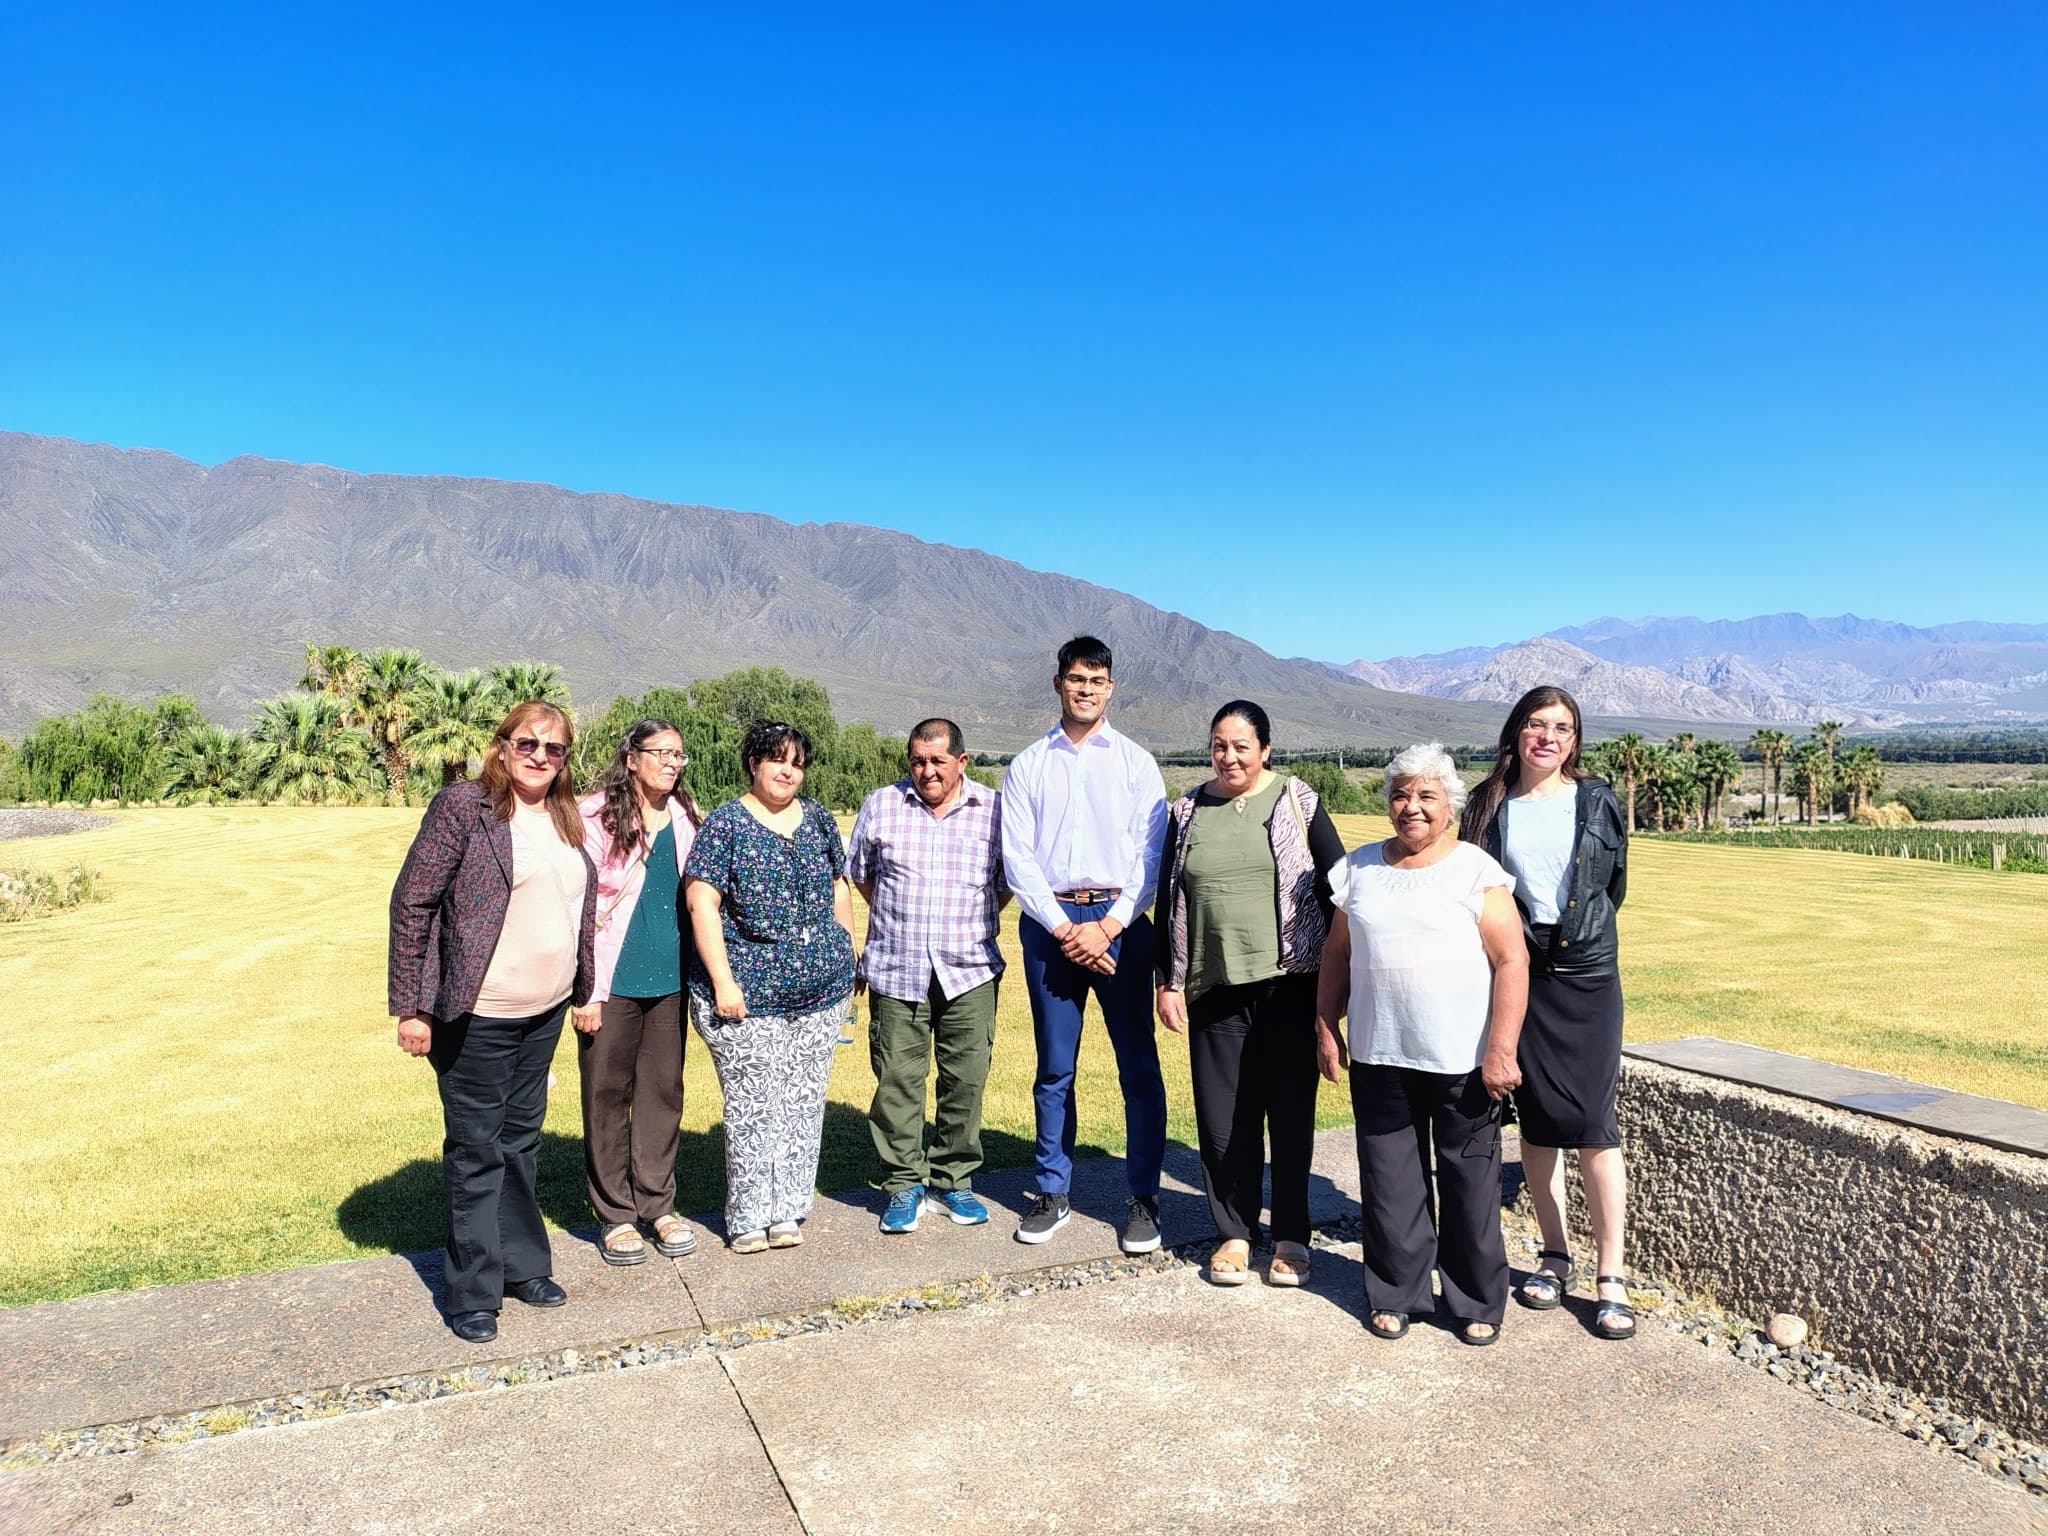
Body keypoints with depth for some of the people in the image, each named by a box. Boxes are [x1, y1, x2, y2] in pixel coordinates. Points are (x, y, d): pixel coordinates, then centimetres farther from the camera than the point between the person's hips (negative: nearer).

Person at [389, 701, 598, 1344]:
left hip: (544, 1012, 6)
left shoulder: (566, 820, 8)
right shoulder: (464, 806, -12)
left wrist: (586, 990, 17)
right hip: (477, 1016, -6)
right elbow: (412, 904, -12)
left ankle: (521, 1265, 31)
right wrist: (410, 1007, -13)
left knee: (521, 1140, 18)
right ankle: (473, 1292, 19)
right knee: (477, 1151, 5)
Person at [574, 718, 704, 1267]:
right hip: (613, 980, -4)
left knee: (663, 1091, 10)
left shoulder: (685, 818, 7)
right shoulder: (597, 816, -9)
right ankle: (615, 1215, 18)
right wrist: (586, 991, -13)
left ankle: (658, 1205, 23)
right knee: (608, 1094, 6)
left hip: (669, 977, 4)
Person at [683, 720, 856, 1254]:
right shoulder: (725, 824, -4)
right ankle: (750, 1215, 15)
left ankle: (787, 1209, 20)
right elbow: (701, 904, -9)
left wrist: (847, 959, 14)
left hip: (821, 990, 5)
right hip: (748, 996, -4)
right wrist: (723, 981, -14)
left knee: (804, 1102, 9)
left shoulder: (818, 819, 10)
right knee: (753, 1105, 0)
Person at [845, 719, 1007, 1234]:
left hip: (970, 972, 0)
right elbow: (860, 875, 16)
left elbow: (1007, 883, 13)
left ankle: (955, 1177, 20)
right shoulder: (880, 805, 5)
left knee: (966, 1079, 3)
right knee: (897, 1079, 2)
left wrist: (969, 925, 10)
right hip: (895, 971, 0)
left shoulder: (994, 810, 3)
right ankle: (903, 1183, 16)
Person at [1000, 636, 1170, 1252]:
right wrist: (1063, 929, -8)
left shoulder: (1135, 761, 6)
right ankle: (1052, 1193, 20)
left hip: (1119, 920, -1)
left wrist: (1107, 926, -11)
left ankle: (1143, 1196, 12)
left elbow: (1152, 855, -1)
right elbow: (1017, 858, 2)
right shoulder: (1027, 766, 9)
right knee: (1054, 1068, 8)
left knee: (1138, 1066, 0)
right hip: (1048, 922, 1)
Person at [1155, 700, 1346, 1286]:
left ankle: (1291, 1237, 20)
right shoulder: (1187, 811, 8)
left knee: (1291, 1110, 6)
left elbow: (1336, 887, 2)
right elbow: (1168, 903, 10)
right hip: (1215, 990, 2)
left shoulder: (1297, 803, 0)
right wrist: (1168, 982, 6)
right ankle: (1234, 1232, 21)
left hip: (1290, 983, -2)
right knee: (1223, 1117, 5)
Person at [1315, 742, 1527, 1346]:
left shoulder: (1476, 871, -4)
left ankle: (1477, 1302, 25)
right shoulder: (1360, 867, 8)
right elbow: (1337, 951, 14)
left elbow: (1511, 962, -8)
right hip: (1379, 1057, 3)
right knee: (1390, 1180, 10)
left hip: (1463, 1061, -3)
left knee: (1470, 1184, 9)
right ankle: (1395, 1292, 25)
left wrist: (1501, 1051, -13)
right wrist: (1326, 1026, 10)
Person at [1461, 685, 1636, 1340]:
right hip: (1516, 975, 1)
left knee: (1591, 1123, -6)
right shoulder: (1489, 807, 3)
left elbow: (1613, 886, 13)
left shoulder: (1597, 801, 3)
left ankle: (1610, 1276, 2)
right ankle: (1555, 1255, 22)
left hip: (1587, 974, -1)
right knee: (1536, 1119, 8)